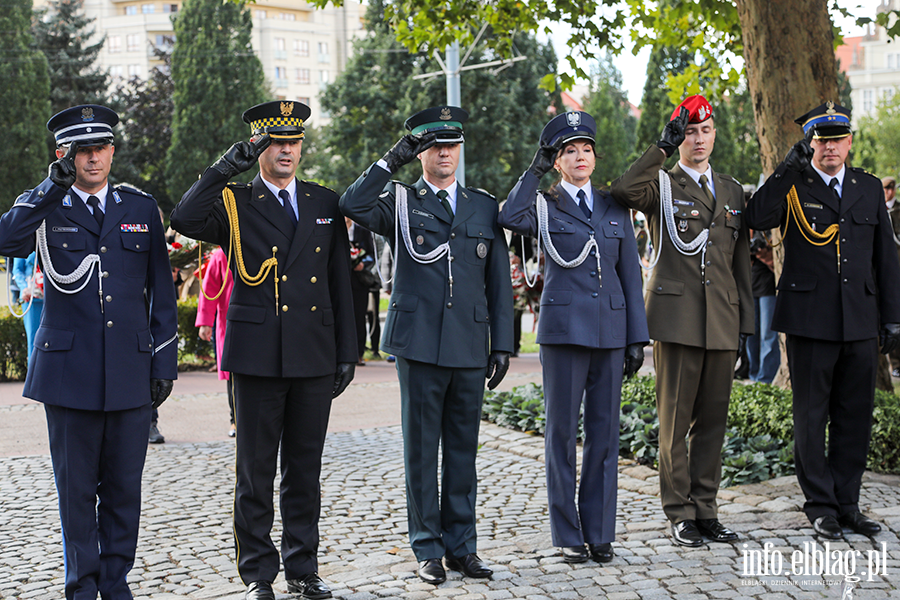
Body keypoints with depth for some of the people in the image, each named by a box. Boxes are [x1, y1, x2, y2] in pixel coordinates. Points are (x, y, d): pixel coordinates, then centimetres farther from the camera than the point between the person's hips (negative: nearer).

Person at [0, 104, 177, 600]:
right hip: (69, 370, -1)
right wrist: (54, 186, -18)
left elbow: (162, 293, 11)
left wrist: (164, 363, 7)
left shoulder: (141, 208, 10)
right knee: (76, 488, 6)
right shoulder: (44, 207, 5)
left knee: (124, 486, 7)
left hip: (129, 371, 2)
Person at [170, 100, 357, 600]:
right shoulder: (233, 204, 2)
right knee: (255, 469, 4)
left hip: (314, 354, 3)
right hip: (257, 356, -3)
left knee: (305, 468, 10)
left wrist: (347, 351, 8)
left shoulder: (326, 204, 11)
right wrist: (227, 166, -18)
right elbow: (184, 220, -19)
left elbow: (340, 283, 12)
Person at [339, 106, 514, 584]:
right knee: (421, 451, 3)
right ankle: (427, 549, 12)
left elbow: (499, 281, 13)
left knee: (463, 450, 8)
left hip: (470, 349, 3)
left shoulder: (485, 207, 13)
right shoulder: (400, 202, 5)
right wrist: (393, 159, -16)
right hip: (419, 345, -2)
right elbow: (352, 205, -16)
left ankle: (461, 546, 18)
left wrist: (502, 344, 7)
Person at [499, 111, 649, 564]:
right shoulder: (544, 207, 3)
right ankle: (567, 535, 11)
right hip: (563, 329, -3)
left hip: (610, 330, 3)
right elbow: (509, 218, -21)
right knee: (562, 433, 1)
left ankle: (599, 534, 15)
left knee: (604, 433, 6)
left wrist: (637, 338, 6)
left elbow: (630, 274, 12)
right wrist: (535, 169, -11)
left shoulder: (615, 208, 13)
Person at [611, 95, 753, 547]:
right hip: (677, 318, -4)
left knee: (712, 420, 7)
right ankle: (679, 513, 8)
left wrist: (746, 322, 13)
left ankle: (706, 509, 16)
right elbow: (621, 190, -22)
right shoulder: (661, 187, 3)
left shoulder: (732, 192, 17)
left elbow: (740, 262, 18)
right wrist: (662, 148, -20)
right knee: (675, 420, 0)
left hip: (722, 323, 4)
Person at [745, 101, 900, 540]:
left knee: (855, 417, 8)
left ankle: (848, 505, 19)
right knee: (811, 417, 3)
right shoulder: (792, 186, 0)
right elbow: (756, 218, -21)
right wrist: (790, 167, -21)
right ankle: (820, 507, 14)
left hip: (860, 322, 4)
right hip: (810, 320, -4)